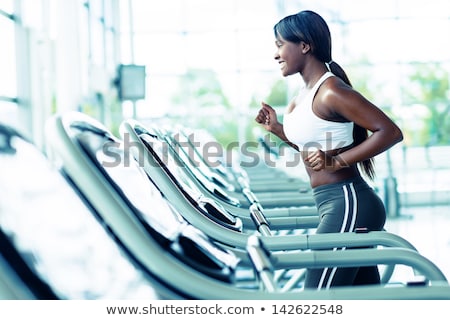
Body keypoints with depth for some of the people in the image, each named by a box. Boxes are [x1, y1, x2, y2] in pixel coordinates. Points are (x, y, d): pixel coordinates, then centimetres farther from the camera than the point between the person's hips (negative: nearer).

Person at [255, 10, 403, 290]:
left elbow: (390, 132, -19)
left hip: (348, 205, -10)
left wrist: (337, 162, -22)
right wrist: (277, 128, 14)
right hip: (341, 204, 10)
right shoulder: (305, 95, 13)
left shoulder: (331, 91, -16)